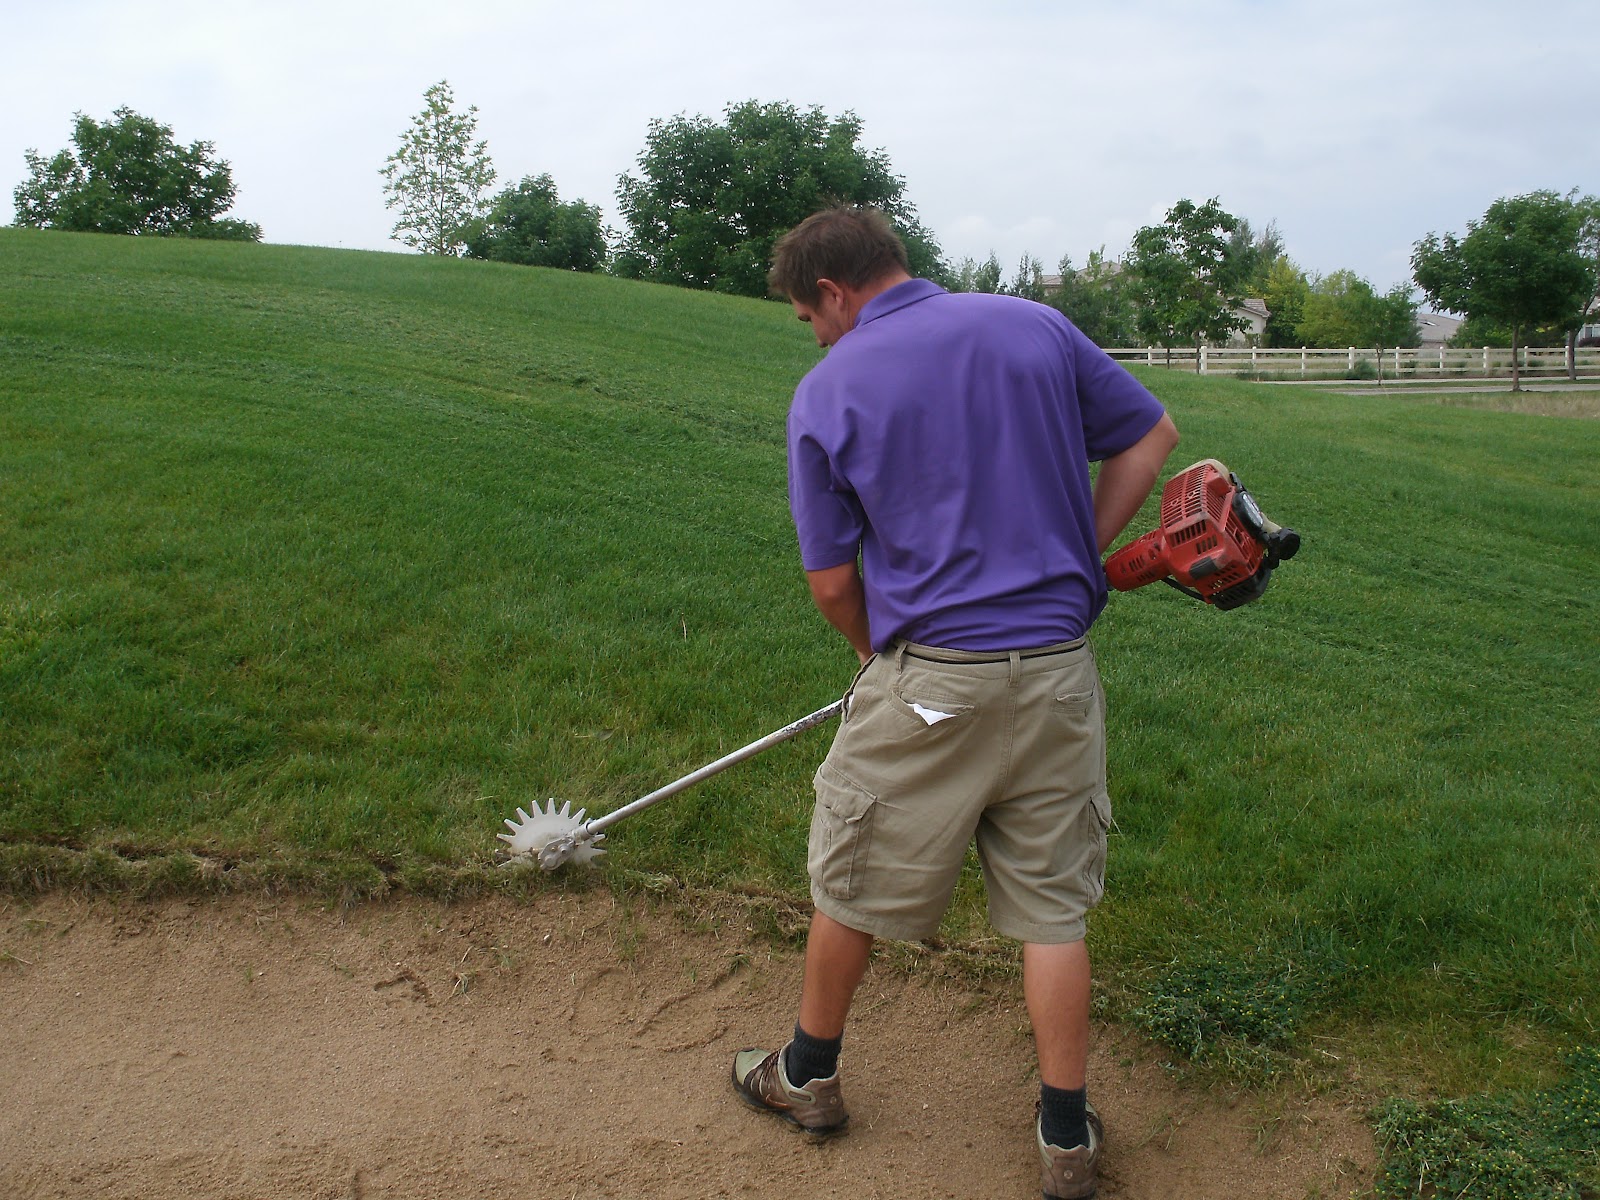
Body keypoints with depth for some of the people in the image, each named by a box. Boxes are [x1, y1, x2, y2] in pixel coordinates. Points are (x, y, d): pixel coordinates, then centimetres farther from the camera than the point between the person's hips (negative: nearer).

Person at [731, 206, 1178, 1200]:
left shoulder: (828, 393, -5)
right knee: (1052, 905, 14)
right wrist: (1072, 558, 12)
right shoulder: (1037, 326, 3)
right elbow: (1150, 436, 11)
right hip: (1060, 670, 4)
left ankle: (809, 1074, 36)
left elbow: (833, 580, -3)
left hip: (931, 684, -3)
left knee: (852, 884, 17)